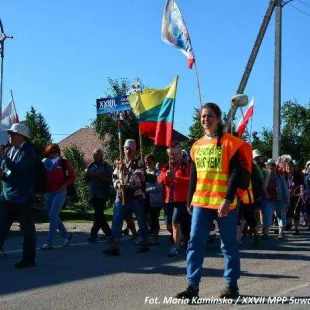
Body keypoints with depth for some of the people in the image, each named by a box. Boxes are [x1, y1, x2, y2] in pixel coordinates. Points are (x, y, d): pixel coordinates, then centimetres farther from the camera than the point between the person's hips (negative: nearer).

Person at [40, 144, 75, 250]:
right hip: (49, 193, 6)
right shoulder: (46, 163, 9)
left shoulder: (64, 163, -1)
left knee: (53, 215, -15)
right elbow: (43, 177, 12)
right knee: (53, 216, 10)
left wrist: (65, 185, -14)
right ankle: (66, 235, 29)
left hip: (60, 192, -5)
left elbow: (72, 177, 0)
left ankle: (49, 242, -12)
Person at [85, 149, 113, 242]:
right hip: (93, 194, 6)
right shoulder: (91, 166, 13)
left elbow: (109, 180, -8)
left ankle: (93, 234, -9)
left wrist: (100, 176, -20)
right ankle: (108, 233, 21)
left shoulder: (106, 166, -2)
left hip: (102, 194, -6)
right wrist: (90, 176, -7)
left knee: (98, 215, -10)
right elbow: (87, 179, 14)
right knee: (99, 215, 9)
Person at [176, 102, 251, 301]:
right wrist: (190, 200, 16)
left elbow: (236, 173, -11)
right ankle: (193, 287, 3)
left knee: (228, 245, 5)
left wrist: (228, 199, -19)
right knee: (195, 243, 0)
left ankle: (232, 286, 17)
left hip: (224, 202, -5)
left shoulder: (230, 142, -5)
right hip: (201, 202, 5)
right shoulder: (197, 146, 13)